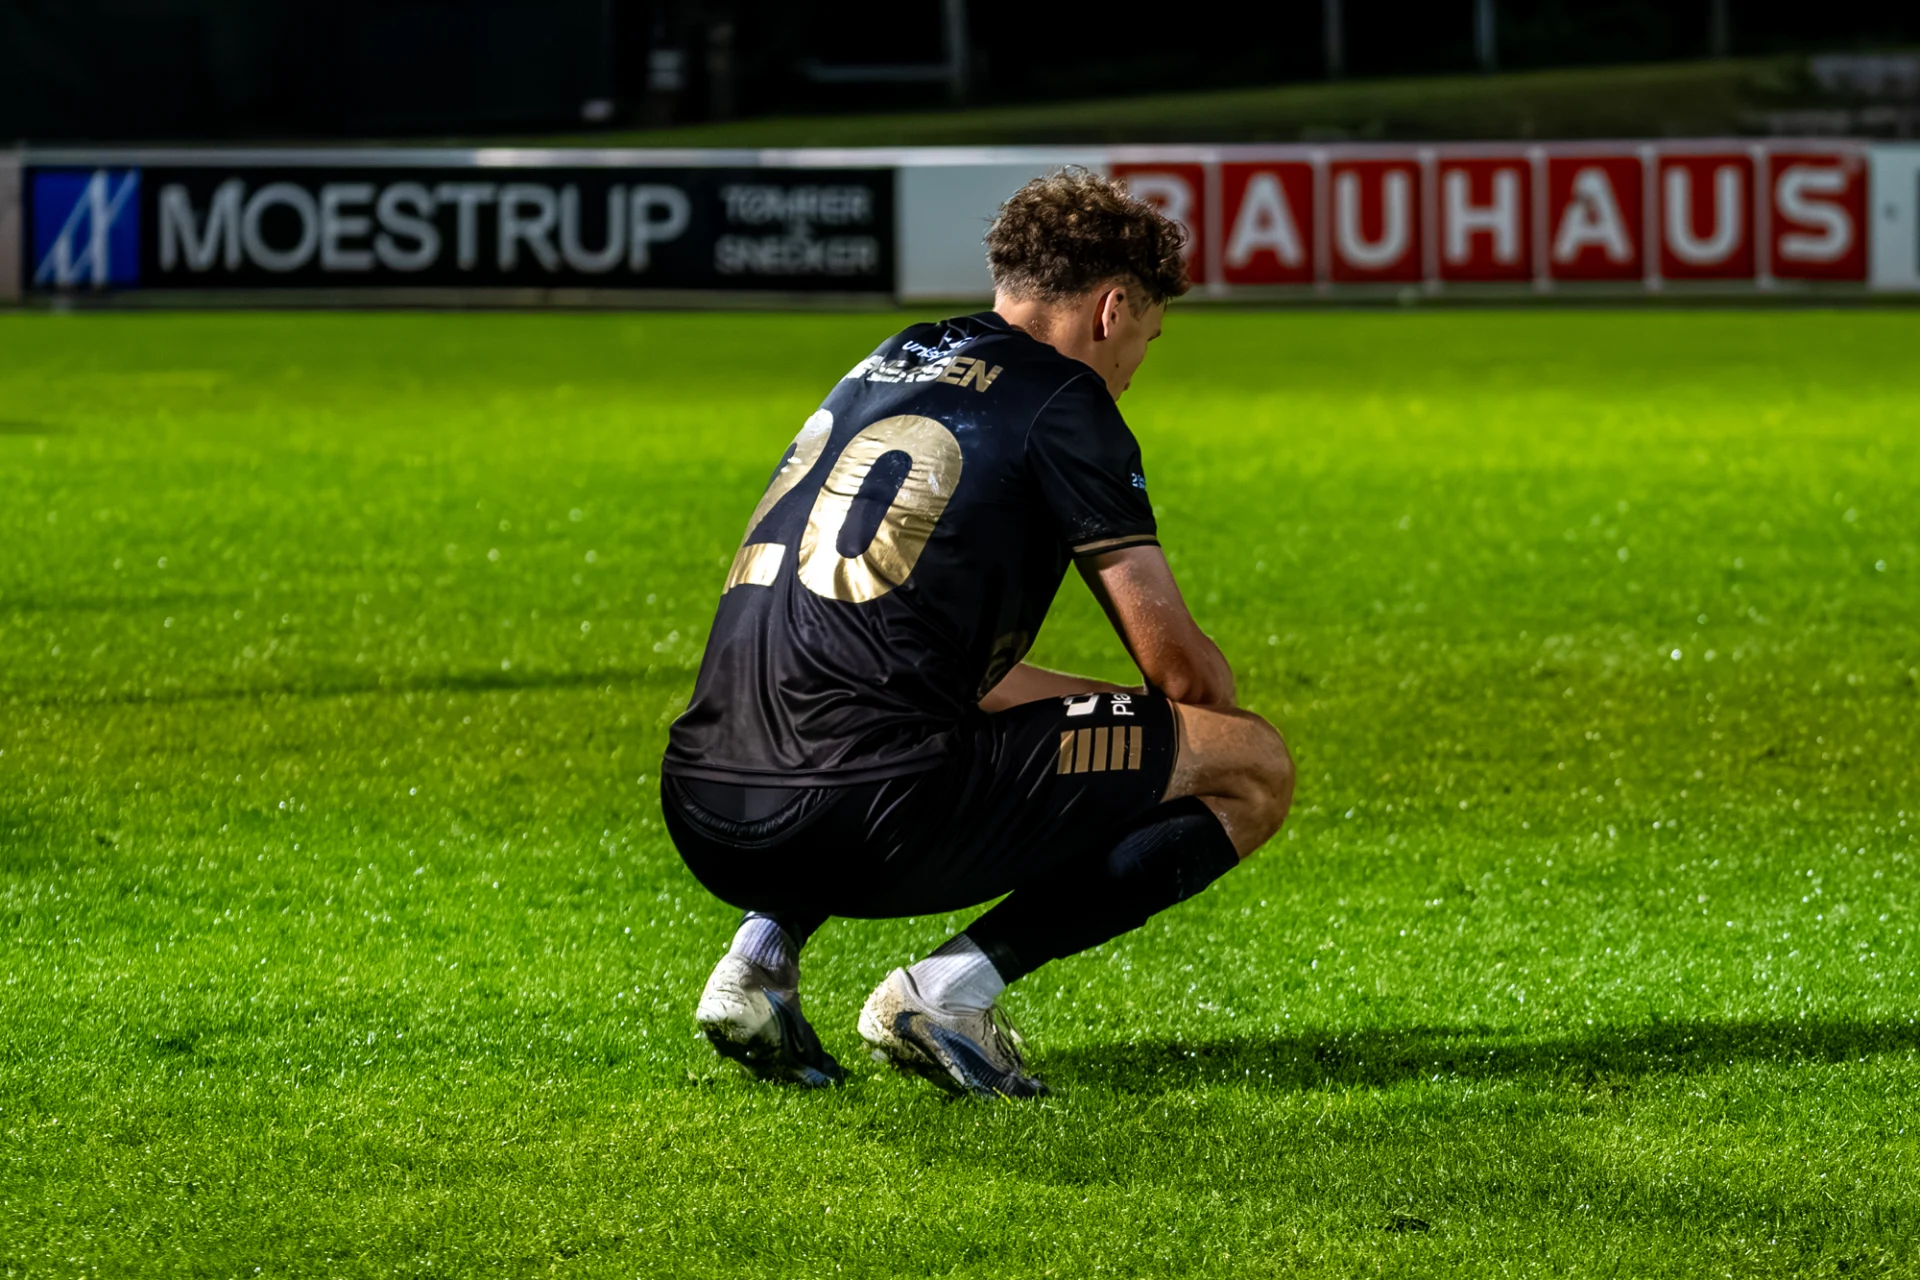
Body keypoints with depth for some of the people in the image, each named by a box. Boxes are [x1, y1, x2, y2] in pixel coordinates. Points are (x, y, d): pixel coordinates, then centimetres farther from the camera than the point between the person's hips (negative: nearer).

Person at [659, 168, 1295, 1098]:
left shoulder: (891, 365, 26)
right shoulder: (1061, 398, 3)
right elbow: (1180, 667, 3)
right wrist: (1212, 741, 25)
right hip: (868, 825, -8)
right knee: (1255, 767, 3)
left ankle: (762, 950, 17)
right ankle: (952, 988, -6)